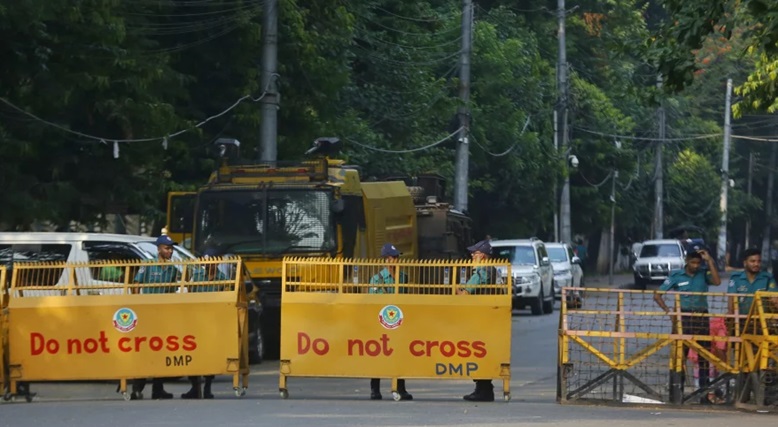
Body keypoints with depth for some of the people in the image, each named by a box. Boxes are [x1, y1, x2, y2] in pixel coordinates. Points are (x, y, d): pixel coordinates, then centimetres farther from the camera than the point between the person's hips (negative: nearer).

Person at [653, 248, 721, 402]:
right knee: (680, 355, -2)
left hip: (702, 317, 2)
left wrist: (710, 261, -9)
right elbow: (657, 295, 4)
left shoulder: (704, 274, 7)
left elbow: (717, 281, -13)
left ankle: (704, 393, 6)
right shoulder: (676, 276, 3)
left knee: (705, 356, 2)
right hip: (684, 318, -2)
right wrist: (668, 312, -7)